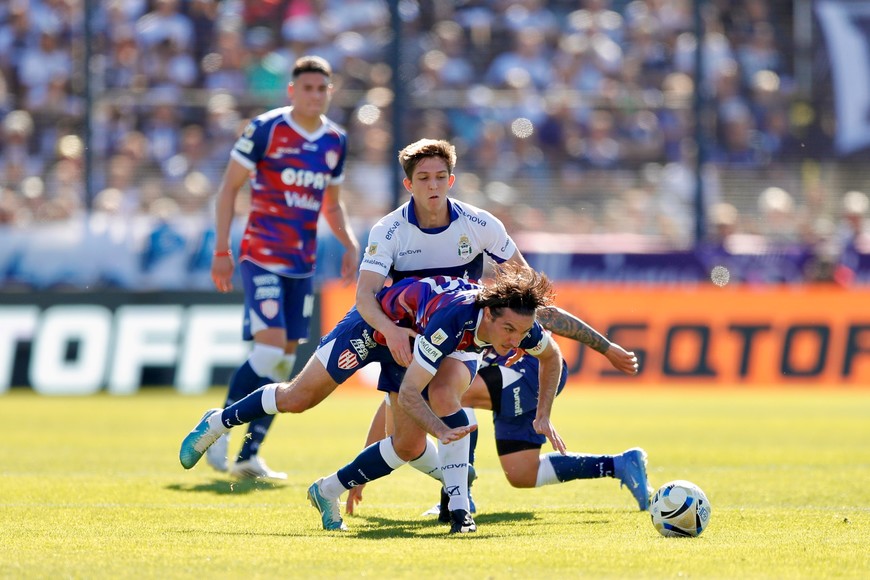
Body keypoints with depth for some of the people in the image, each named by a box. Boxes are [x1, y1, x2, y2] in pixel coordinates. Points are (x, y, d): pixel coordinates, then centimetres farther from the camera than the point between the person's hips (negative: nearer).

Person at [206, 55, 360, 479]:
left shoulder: (335, 141, 10)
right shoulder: (265, 130, -7)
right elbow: (229, 188, -3)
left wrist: (349, 243, 5)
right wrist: (222, 250, -9)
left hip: (302, 264, 6)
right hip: (262, 256, -6)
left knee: (285, 361, 5)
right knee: (269, 349, -18)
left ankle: (249, 455, 12)